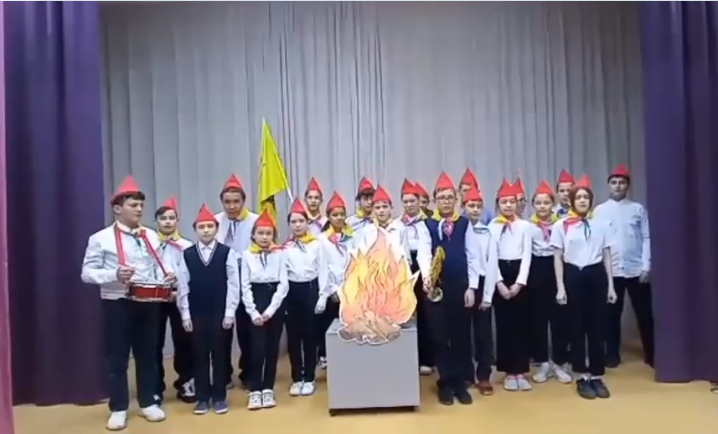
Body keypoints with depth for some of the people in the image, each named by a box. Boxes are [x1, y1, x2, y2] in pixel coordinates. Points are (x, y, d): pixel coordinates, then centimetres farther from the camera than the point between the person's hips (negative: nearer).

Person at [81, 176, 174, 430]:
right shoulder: (101, 238, -4)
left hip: (148, 302, 4)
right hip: (116, 303, -4)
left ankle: (148, 403, 26)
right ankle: (118, 409, 21)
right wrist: (114, 275, -24)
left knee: (148, 353, 12)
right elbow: (87, 273, -7)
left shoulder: (151, 236, 12)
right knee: (117, 357, 7)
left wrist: (167, 278, -8)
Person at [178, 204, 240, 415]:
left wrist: (229, 313, -7)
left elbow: (233, 284, -4)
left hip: (220, 312, -1)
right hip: (196, 313, 1)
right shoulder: (187, 254, 2)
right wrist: (185, 314, -2)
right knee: (199, 355, 8)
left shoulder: (227, 253, -3)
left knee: (219, 354, 7)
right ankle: (202, 397, 21)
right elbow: (183, 286, 2)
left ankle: (220, 396, 19)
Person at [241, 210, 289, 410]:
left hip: (276, 303, 1)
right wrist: (253, 312, -9)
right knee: (257, 348, -5)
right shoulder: (247, 255, 2)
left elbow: (284, 284, -4)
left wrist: (270, 310, -11)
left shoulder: (280, 254, 1)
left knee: (272, 347, 6)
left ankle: (268, 389, 17)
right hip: (255, 303, -1)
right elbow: (245, 286, 0)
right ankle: (255, 390, 7)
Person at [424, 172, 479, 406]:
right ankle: (445, 384, 21)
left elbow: (472, 257, 3)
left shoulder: (465, 223, 5)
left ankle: (460, 383, 22)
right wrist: (426, 277, -28)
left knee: (462, 335, 8)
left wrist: (471, 287, -4)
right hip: (436, 287, -1)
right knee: (440, 336, 6)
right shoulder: (427, 225, 2)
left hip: (461, 286, 1)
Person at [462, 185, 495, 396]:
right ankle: (466, 374, 19)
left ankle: (484, 376, 15)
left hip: (483, 283, 2)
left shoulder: (487, 232, 7)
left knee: (484, 331, 4)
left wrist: (488, 295, -1)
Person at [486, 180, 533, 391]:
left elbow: (527, 255, -1)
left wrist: (519, 282, -10)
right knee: (504, 324, 3)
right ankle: (509, 372, 13)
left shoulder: (525, 225, 4)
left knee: (522, 324, 3)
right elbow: (491, 256, -2)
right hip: (500, 274, -1)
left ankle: (521, 371, 13)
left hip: (519, 273, 1)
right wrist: (499, 283, -10)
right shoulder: (492, 227, 2)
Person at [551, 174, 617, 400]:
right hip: (573, 276, -2)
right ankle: (583, 377, 14)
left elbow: (607, 256, 9)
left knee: (598, 327, 5)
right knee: (577, 327, 4)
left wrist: (611, 285, 5)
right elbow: (557, 258, -1)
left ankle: (597, 376, 17)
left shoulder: (601, 225, 6)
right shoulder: (561, 225, -1)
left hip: (596, 275, 2)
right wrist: (560, 287, -6)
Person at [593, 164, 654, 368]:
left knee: (644, 313, 7)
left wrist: (646, 266, -6)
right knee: (612, 314, 9)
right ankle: (612, 355, 21)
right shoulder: (599, 211, 2)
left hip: (636, 269, 0)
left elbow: (647, 238, 1)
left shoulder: (638, 209, 4)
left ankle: (651, 355, 22)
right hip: (610, 271, 0)